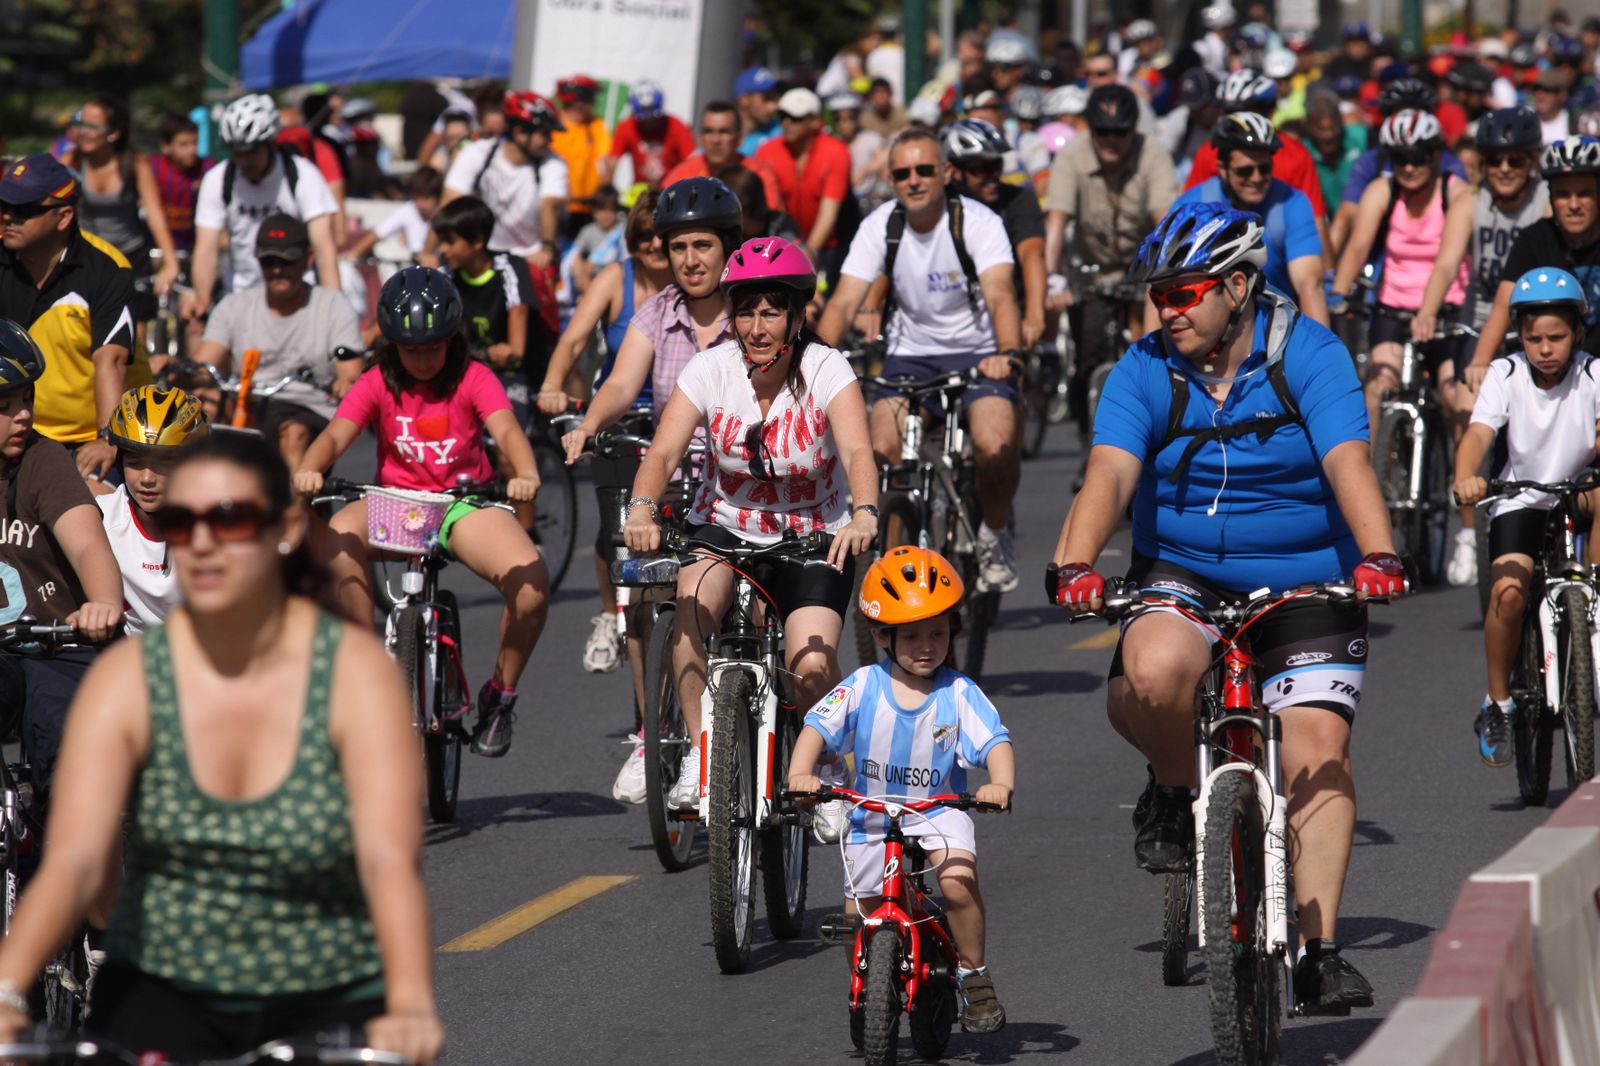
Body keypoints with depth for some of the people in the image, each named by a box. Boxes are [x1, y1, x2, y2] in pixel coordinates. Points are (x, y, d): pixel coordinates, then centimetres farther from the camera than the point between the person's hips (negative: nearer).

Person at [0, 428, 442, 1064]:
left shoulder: (355, 672, -11)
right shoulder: (125, 679, -7)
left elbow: (390, 859, -24)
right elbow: (72, 860, -19)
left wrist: (409, 1007, -42)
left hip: (330, 1001, -1)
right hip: (161, 993, 1)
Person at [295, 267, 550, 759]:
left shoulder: (473, 379, -3)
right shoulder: (379, 384, 0)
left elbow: (506, 430, -20)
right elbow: (336, 434, -14)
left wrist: (525, 474, -43)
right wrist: (307, 471, -37)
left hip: (465, 504, -1)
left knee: (531, 582, -28)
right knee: (337, 538, -34)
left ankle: (500, 697, -3)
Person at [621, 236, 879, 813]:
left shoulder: (826, 370, -16)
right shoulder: (713, 367, -11)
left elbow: (857, 452, -32)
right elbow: (663, 451, -21)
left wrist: (864, 515, -52)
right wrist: (642, 507, -43)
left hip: (813, 535, -1)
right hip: (726, 525, 1)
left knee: (812, 668, -23)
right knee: (692, 600, -33)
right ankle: (699, 753, -19)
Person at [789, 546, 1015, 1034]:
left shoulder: (959, 694, -12)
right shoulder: (863, 687, -11)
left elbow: (995, 742, -19)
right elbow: (818, 728, -16)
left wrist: (1001, 784, -40)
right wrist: (800, 775, -35)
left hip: (938, 814, -2)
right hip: (871, 816, 2)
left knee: (958, 880, -27)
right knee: (860, 918, 7)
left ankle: (974, 976, -7)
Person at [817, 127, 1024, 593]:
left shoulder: (978, 222, -15)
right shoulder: (879, 227, -7)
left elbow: (1000, 295, -29)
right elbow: (844, 302, -15)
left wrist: (1006, 353, -49)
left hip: (976, 353, -2)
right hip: (910, 354, 2)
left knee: (995, 446, -27)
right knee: (883, 448, -22)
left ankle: (995, 533, 4)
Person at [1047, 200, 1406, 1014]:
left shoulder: (1308, 354, -12)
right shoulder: (1146, 370, -6)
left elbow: (1348, 462, -25)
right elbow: (1110, 474, -19)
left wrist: (1378, 557, -42)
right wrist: (1075, 563, -38)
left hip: (1304, 580, -1)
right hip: (1182, 573, 1)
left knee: (1318, 748, -14)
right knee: (1154, 669, -32)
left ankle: (1318, 948, -9)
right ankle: (1176, 789, -1)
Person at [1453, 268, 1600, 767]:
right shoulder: (1506, 374, -9)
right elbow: (1478, 433, -22)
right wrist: (1465, 478, -42)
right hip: (1521, 498, 0)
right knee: (1509, 589, -22)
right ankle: (1498, 703, -3)